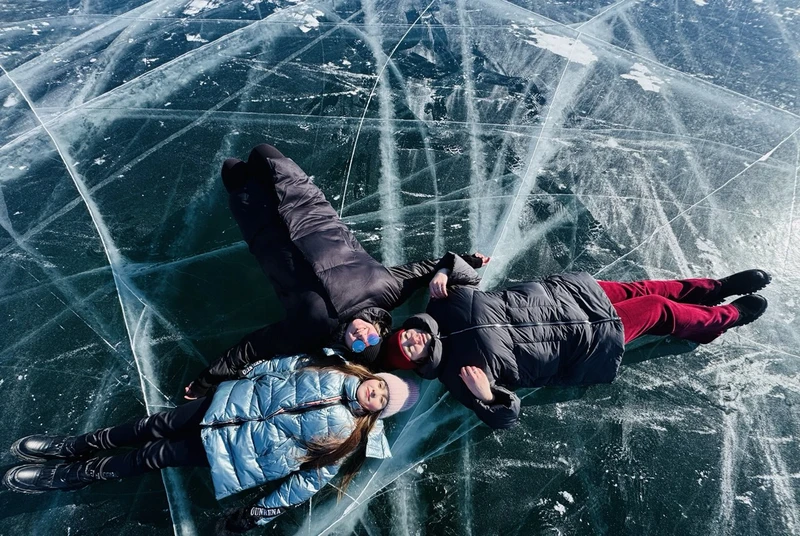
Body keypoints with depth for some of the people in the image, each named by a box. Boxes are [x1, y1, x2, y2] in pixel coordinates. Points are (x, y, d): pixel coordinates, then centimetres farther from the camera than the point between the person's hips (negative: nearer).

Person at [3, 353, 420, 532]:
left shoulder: (347, 434, -15)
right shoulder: (332, 370, -8)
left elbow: (312, 479, -11)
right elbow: (283, 365, 3)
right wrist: (243, 373, 6)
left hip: (245, 451, -2)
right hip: (234, 402, 3)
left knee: (156, 456, 0)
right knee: (157, 425, 3)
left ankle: (68, 476, 22)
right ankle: (74, 446, 29)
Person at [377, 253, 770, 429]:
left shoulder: (442, 305, -9)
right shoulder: (455, 373, -20)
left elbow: (467, 271, 6)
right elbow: (506, 415, -14)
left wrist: (444, 273, -15)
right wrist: (486, 396, -35)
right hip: (582, 348, -4)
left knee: (640, 291, 12)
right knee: (658, 311, 5)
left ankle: (719, 287, 40)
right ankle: (732, 315, 35)